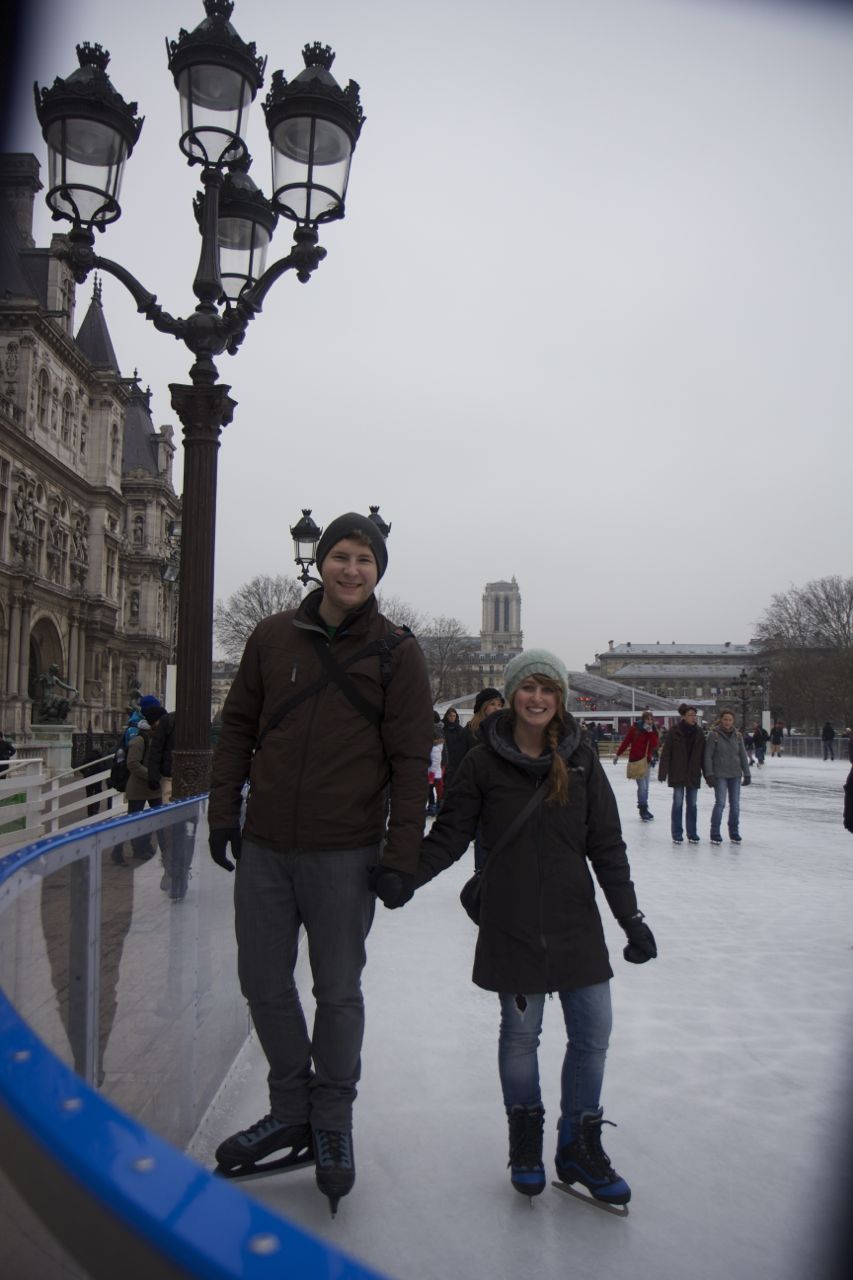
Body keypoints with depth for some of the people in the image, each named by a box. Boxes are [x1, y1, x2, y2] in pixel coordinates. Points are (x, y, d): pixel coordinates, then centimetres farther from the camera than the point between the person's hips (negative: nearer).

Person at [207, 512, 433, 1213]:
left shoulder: (396, 651, -4)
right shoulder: (273, 637, 3)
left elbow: (410, 759, -5)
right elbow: (238, 727, 10)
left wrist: (401, 854, -9)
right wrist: (224, 811, 5)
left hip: (343, 854, -3)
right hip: (264, 846, 3)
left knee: (337, 991, 10)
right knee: (264, 984, 13)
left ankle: (332, 1122, 32)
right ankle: (291, 1114, 34)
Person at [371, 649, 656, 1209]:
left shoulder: (580, 758, -2)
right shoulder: (484, 762, -6)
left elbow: (606, 843, 1)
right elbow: (450, 833, -2)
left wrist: (631, 915, 0)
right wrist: (406, 877, -17)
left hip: (576, 917, 2)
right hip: (512, 921, -2)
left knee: (593, 1031, 6)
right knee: (520, 1032, 10)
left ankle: (580, 1144, 28)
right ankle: (525, 1138, 34)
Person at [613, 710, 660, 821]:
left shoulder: (653, 731, 3)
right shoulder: (635, 728, -9)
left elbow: (655, 745, -9)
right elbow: (626, 741, -5)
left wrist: (650, 732, -17)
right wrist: (617, 754, -3)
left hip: (646, 760, 5)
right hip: (636, 760, -5)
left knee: (645, 787, 11)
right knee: (642, 786, -11)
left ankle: (644, 809, 21)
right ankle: (643, 809, -2)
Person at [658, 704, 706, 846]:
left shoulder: (698, 732, 4)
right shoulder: (674, 731, -8)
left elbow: (703, 754, 8)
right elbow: (666, 753, -9)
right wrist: (663, 772, -13)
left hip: (694, 774, 3)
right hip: (677, 774, -3)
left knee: (692, 804, 9)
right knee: (678, 803, 2)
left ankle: (692, 834, 18)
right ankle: (677, 834, 11)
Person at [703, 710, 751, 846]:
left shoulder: (737, 736, 6)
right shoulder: (714, 735, -6)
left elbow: (743, 755, 11)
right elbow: (708, 755, -7)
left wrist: (747, 774, 9)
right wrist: (709, 774, -12)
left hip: (735, 775, 4)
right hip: (720, 775, -4)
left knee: (735, 804, 7)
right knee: (720, 803, -8)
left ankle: (734, 833, 20)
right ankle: (715, 834, 1)